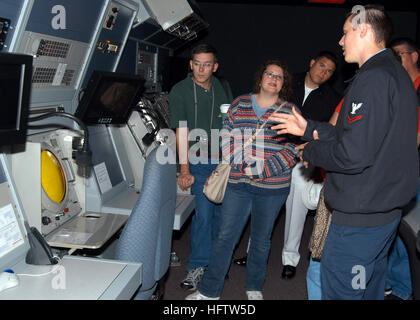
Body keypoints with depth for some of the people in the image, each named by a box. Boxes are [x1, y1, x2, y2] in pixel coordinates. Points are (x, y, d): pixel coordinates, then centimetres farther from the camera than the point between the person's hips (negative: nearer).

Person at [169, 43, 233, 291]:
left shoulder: (223, 89, 8)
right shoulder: (180, 91, -5)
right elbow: (182, 131, -10)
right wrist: (184, 169, -14)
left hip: (223, 159, 4)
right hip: (199, 161, -4)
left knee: (220, 210, 10)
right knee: (205, 211, -10)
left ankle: (215, 260, 30)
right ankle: (198, 266, 3)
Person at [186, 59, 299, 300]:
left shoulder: (289, 112, 2)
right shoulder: (240, 104, 7)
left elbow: (293, 151, -3)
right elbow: (227, 137, 4)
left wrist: (262, 170, -13)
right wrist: (243, 165, -11)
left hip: (271, 188, -1)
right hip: (237, 184, 1)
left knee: (261, 240, 13)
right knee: (225, 237, 4)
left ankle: (254, 288, 32)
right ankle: (209, 290, 17)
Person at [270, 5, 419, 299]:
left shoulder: (373, 78, -20)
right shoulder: (396, 73, 13)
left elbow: (353, 154, -27)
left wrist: (310, 152, -8)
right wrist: (309, 128, 15)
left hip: (359, 217, -10)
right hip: (387, 209, 11)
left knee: (339, 291, 2)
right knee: (370, 290, 23)